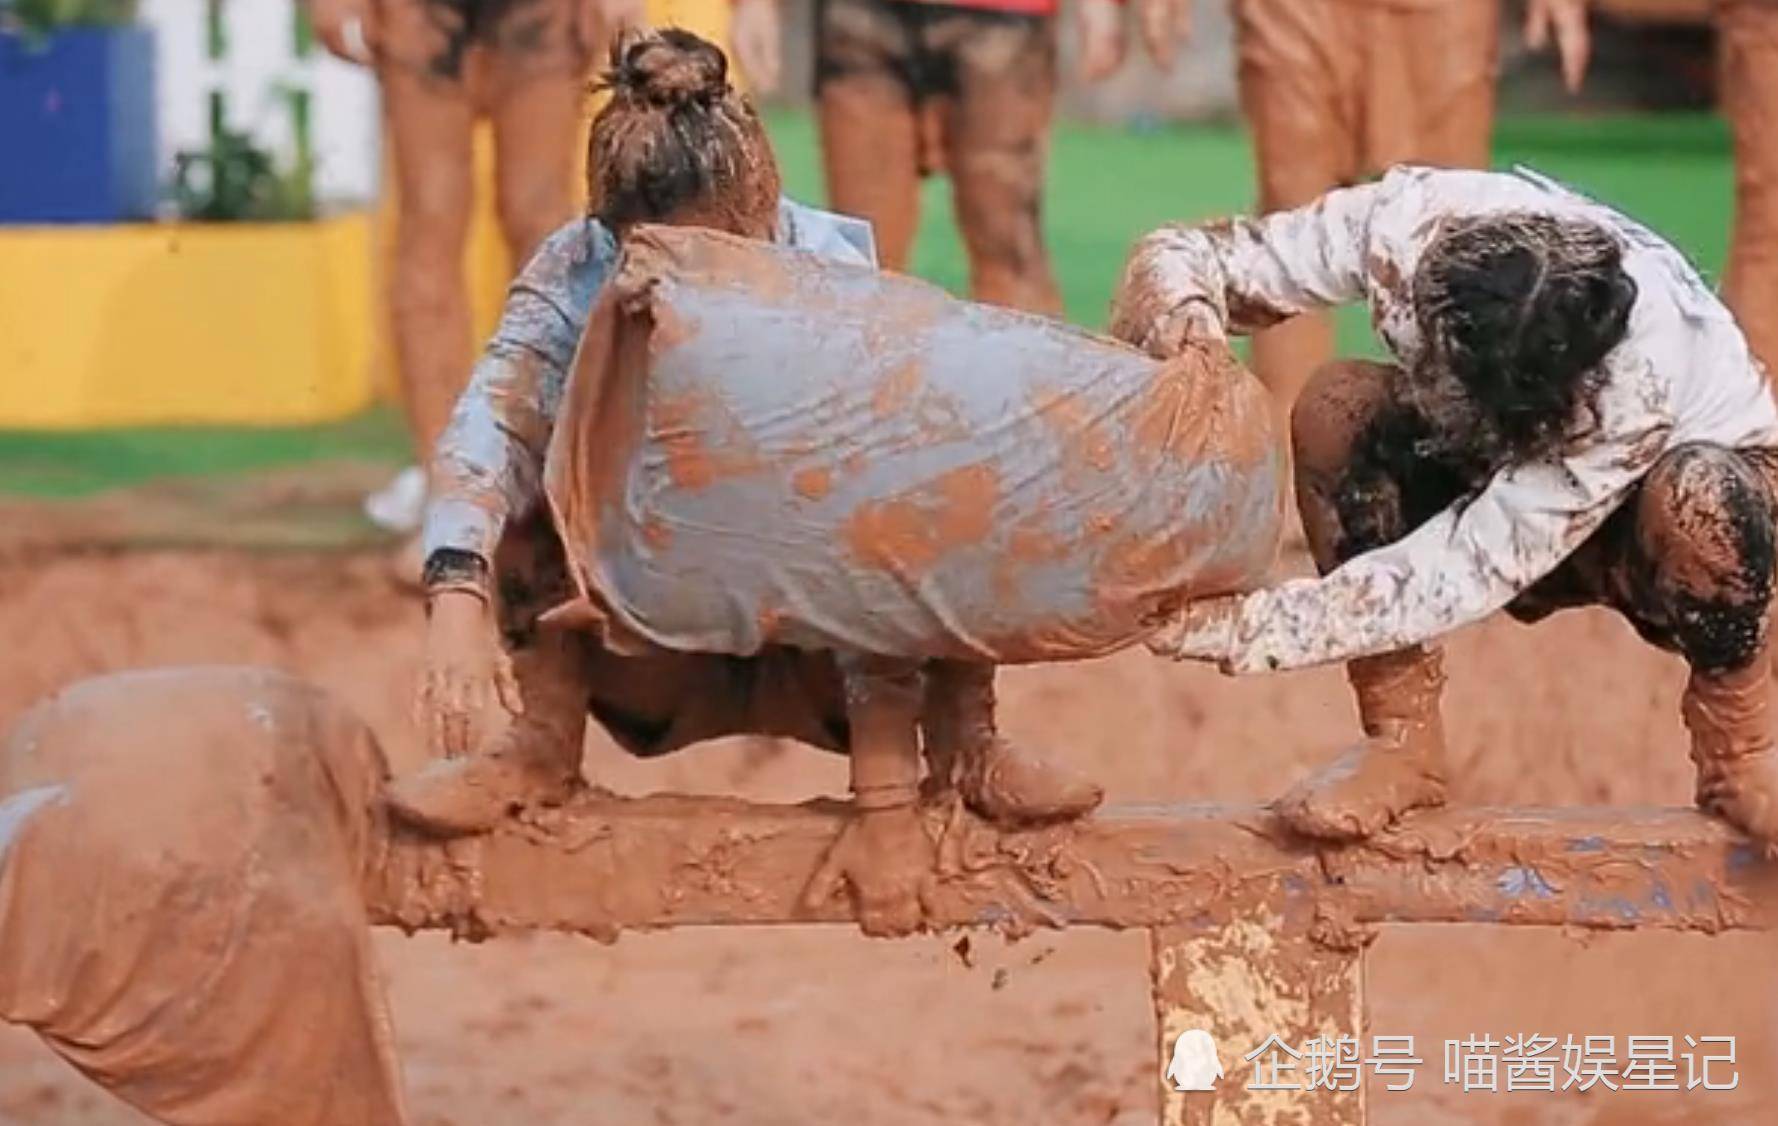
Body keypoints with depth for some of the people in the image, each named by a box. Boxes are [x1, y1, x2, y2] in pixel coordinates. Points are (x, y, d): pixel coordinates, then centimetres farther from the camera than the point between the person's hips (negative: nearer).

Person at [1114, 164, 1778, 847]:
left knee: (1698, 498, -40)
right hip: (1489, 484, 4)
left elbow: (1473, 570, -39)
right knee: (1336, 407, -26)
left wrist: (1247, 629, -44)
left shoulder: (1637, 377, -41)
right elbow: (1180, 256, -20)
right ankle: (1401, 741, -16)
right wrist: (1177, 311, -45)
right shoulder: (1401, 226, -30)